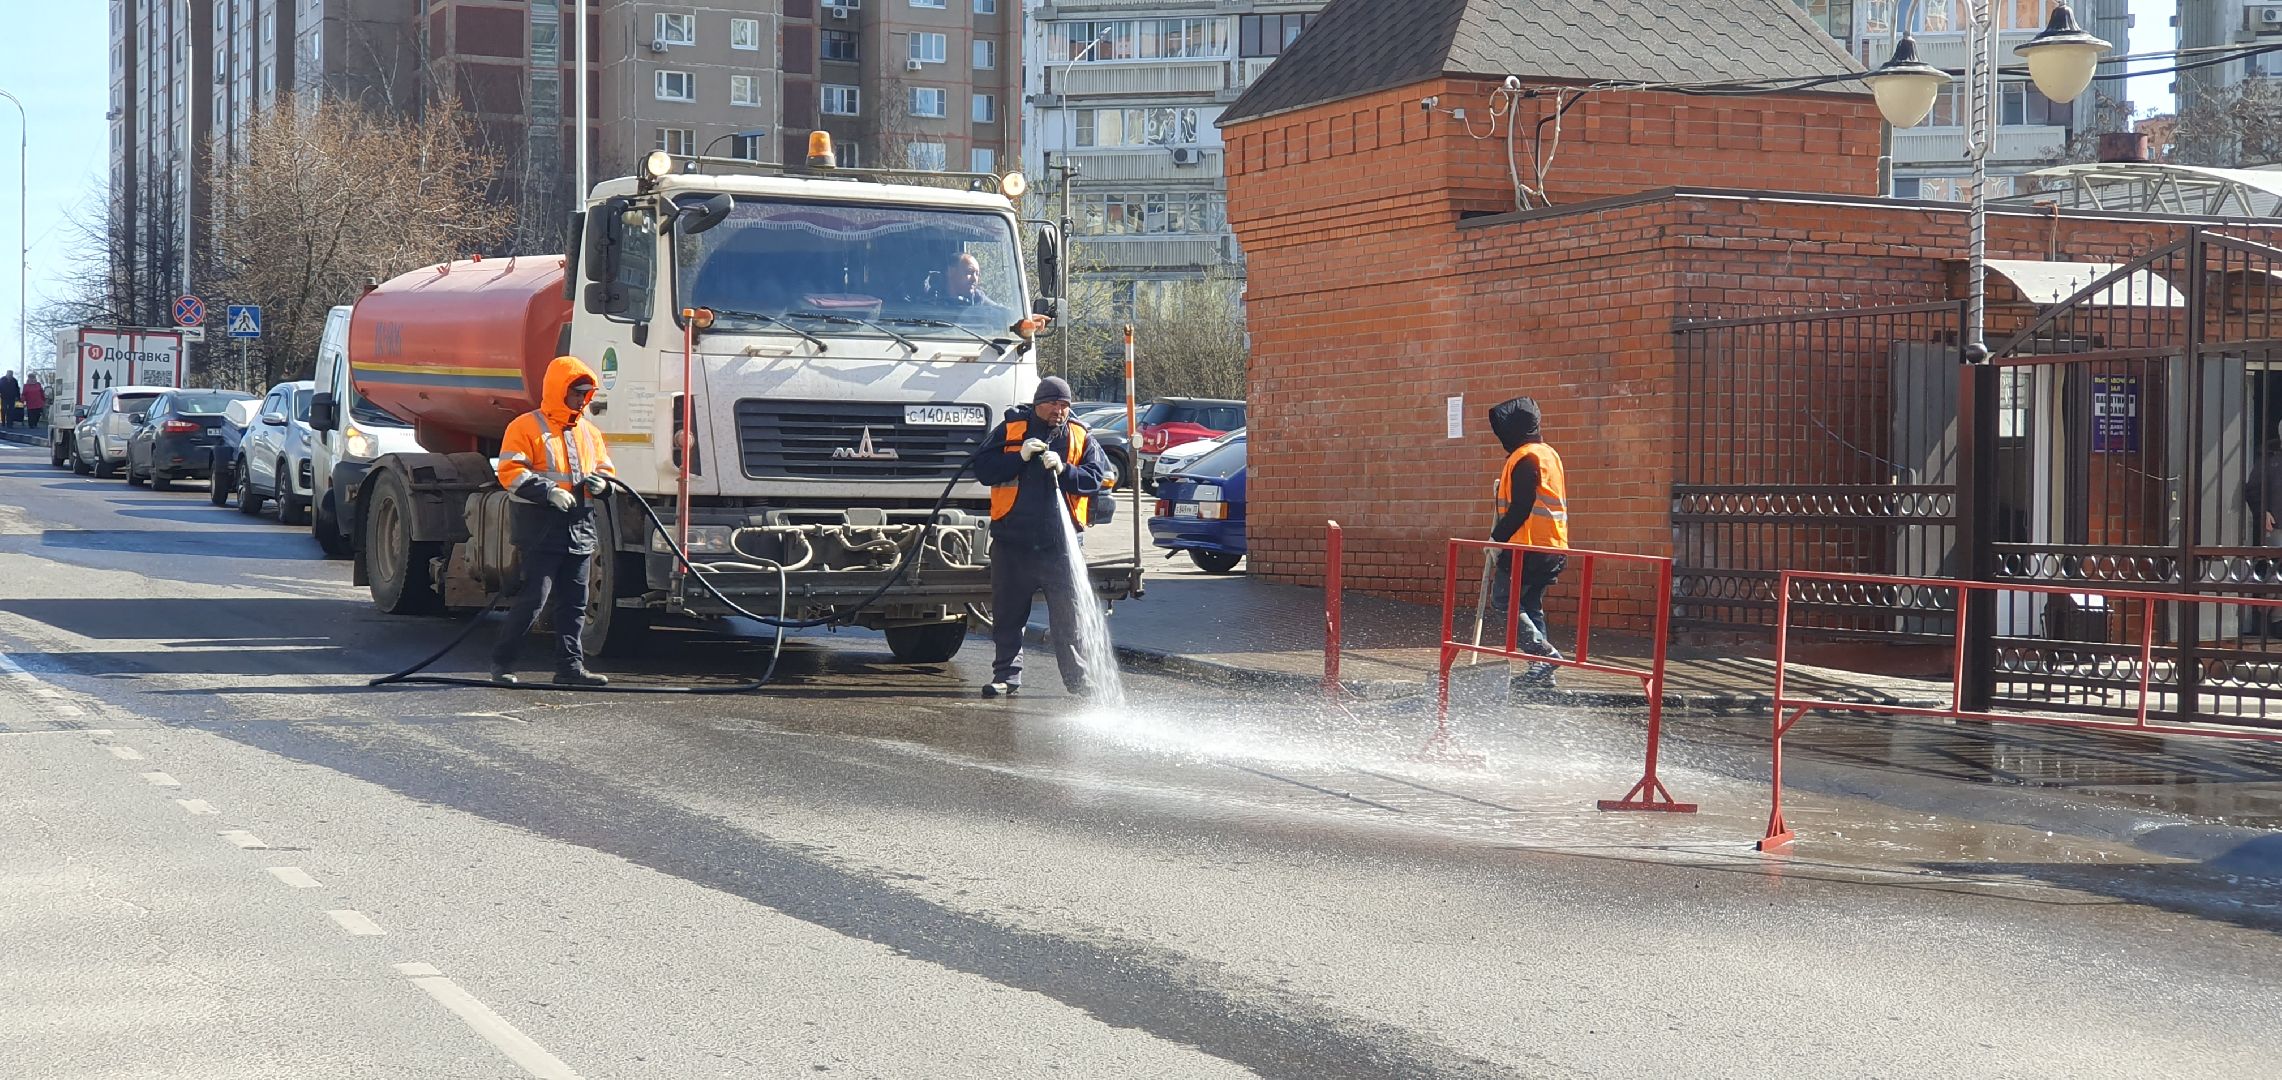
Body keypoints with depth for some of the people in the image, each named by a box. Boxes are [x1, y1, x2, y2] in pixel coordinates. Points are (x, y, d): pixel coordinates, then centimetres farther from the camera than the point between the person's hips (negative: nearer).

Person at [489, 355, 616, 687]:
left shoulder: (590, 433, 19)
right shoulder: (526, 427, -3)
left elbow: (605, 469, 27)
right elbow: (510, 472, -12)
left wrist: (601, 482, 2)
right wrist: (549, 491, -23)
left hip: (580, 530, 7)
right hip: (542, 529, -7)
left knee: (574, 603, 7)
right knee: (533, 597, -10)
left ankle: (570, 666, 11)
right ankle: (501, 662, 0)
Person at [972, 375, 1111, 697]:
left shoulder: (1080, 438, 9)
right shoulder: (1009, 431, 5)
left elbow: (1095, 479, 0)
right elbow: (983, 470, -2)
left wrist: (1063, 470, -16)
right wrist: (1020, 457, -15)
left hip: (1060, 544, 0)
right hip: (1012, 542, 0)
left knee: (1070, 616, -1)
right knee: (1008, 616, 7)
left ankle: (1080, 679, 4)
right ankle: (1006, 676, 17)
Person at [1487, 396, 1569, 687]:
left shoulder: (1524, 458, -13)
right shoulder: (1550, 454, 18)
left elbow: (1520, 508, -18)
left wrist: (1497, 538, -11)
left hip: (1528, 547, -10)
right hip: (1553, 548, 10)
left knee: (1502, 600, -4)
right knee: (1530, 606, 13)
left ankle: (1544, 652, -14)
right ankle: (1542, 671, 9)